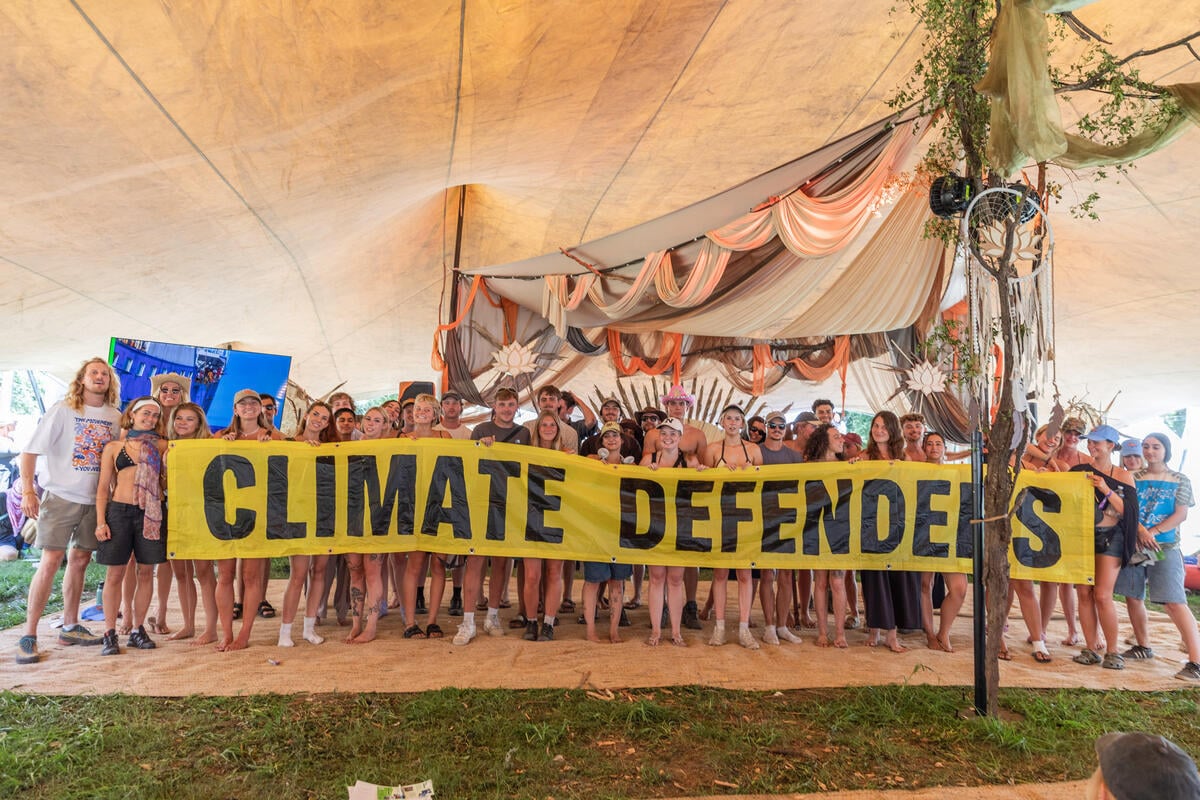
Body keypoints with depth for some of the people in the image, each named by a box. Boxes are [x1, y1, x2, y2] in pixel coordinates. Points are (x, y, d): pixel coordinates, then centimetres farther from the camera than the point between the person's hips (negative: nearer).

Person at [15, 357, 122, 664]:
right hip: (61, 497, -4)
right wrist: (28, 490, -16)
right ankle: (28, 635, 0)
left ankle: (70, 627, 21)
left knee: (79, 560, 10)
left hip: (95, 500, 4)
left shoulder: (116, 417, 5)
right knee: (51, 561, -8)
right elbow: (30, 450, -7)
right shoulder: (62, 409, -5)